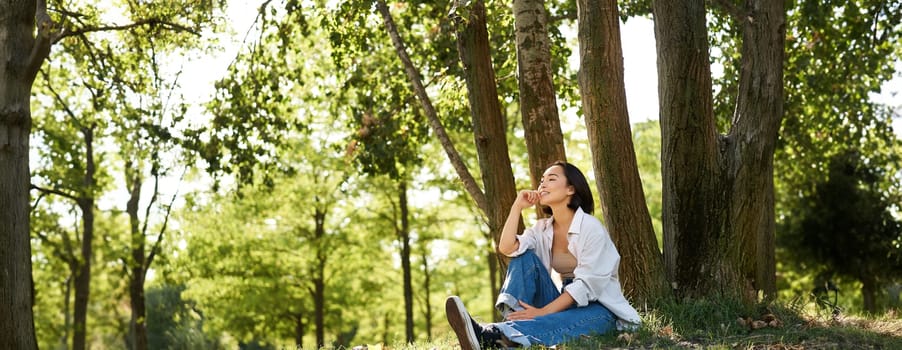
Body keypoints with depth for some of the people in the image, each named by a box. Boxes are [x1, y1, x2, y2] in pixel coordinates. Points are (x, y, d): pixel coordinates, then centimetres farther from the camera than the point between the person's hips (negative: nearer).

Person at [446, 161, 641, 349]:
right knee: (525, 256, -11)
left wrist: (544, 312, -27)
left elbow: (586, 284, -20)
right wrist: (517, 206, -9)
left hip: (597, 307, -6)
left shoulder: (591, 227, -12)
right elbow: (507, 248, -9)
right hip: (564, 303, 6)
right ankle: (513, 322, -34)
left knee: (561, 323, -41)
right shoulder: (542, 228, 8)